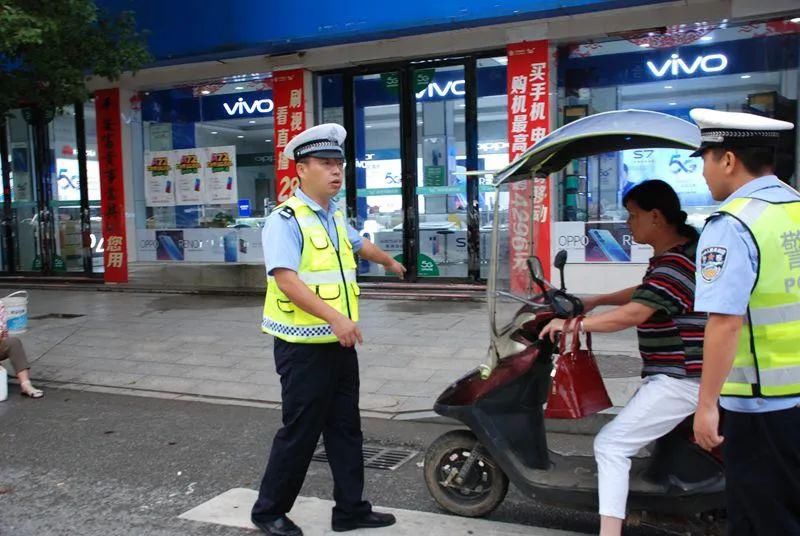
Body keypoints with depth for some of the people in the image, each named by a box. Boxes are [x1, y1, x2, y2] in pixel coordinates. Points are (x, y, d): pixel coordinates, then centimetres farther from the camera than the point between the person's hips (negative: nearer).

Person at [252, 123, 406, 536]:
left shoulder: (335, 217, 13)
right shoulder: (285, 220, -14)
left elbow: (359, 244, 34)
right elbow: (286, 280, -25)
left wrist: (389, 262, 50)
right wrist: (334, 317, -34)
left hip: (340, 344, 8)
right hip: (304, 347, -8)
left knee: (345, 428, 12)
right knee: (299, 432, 1)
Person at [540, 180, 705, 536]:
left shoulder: (676, 263, -22)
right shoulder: (672, 252, 12)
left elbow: (632, 314, -29)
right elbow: (645, 293, 25)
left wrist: (571, 324, -22)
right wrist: (596, 301, 15)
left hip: (679, 380, -11)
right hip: (675, 374, 11)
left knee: (611, 445, -12)